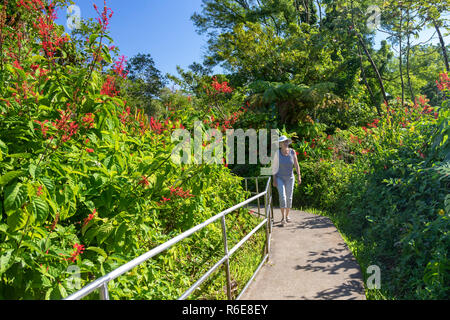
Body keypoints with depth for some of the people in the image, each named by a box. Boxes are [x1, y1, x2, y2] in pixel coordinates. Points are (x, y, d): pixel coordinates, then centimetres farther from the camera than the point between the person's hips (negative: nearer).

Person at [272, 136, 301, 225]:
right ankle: (283, 217, -8)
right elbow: (275, 167, -6)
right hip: (280, 178, -2)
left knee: (289, 197, 5)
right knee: (282, 197, -15)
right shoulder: (277, 153, -11)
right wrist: (274, 180, -8)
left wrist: (299, 176, -13)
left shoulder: (292, 152, -7)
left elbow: (296, 165, -4)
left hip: (290, 178, 2)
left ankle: (287, 216, 21)